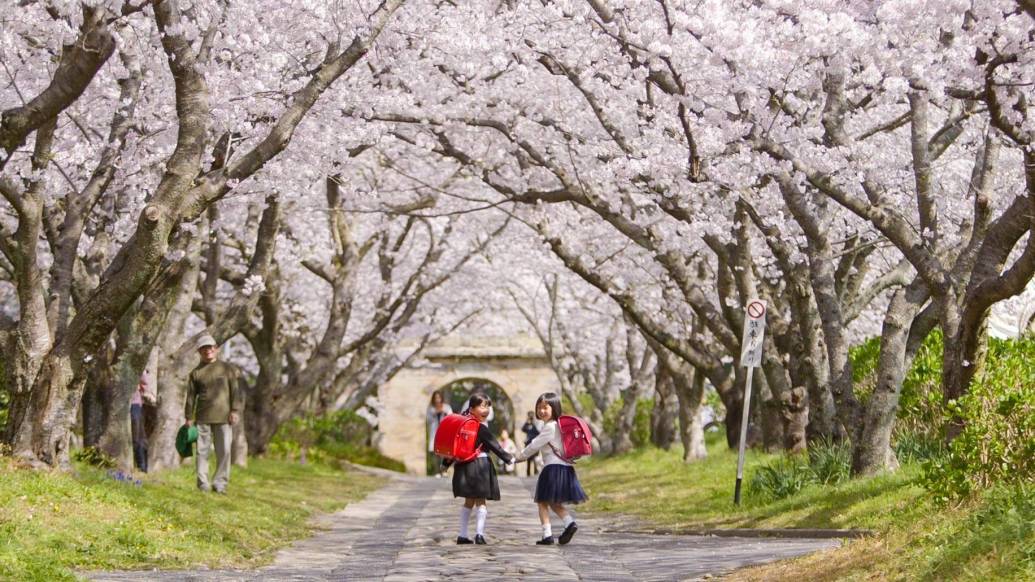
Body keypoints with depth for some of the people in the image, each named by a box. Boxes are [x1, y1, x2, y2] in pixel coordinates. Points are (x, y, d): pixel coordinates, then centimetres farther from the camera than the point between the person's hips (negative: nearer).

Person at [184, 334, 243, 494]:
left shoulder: (227, 369, 11)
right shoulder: (195, 373, 12)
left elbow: (235, 391, 7)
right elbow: (191, 396, 12)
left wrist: (235, 410, -3)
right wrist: (189, 418, 7)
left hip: (223, 417, 0)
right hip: (203, 417, 1)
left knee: (224, 451, -4)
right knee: (202, 450, 0)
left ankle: (220, 483, 3)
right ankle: (202, 482, 7)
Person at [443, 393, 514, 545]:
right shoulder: (481, 428, -11)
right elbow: (494, 446, -12)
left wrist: (447, 463, 23)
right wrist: (509, 458, -7)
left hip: (464, 466, 7)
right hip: (480, 465, -7)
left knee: (469, 501, 14)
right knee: (481, 501, -2)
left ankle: (462, 535, 15)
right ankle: (479, 533, -12)